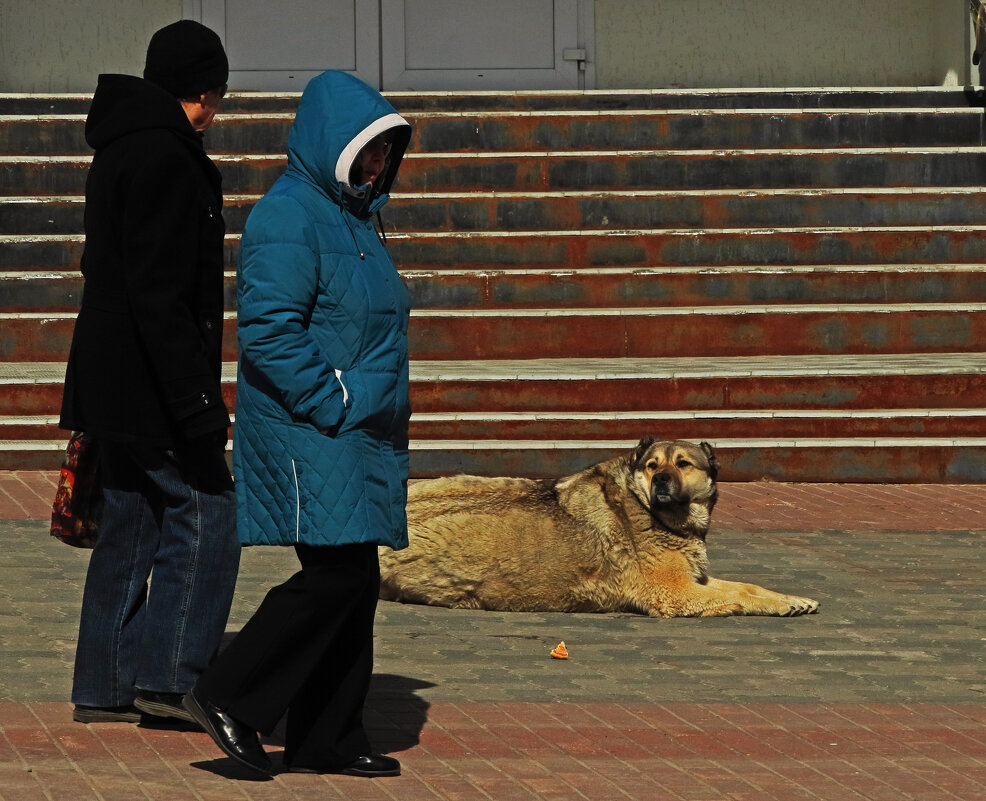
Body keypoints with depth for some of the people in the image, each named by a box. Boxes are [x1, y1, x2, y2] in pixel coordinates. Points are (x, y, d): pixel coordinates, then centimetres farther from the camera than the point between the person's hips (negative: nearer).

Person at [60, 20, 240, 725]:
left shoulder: (119, 151, 16)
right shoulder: (165, 158, -16)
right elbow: (158, 294, -23)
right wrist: (198, 402, -24)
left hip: (111, 378, 10)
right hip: (150, 383, -10)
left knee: (133, 523, 12)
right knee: (207, 512, -6)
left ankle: (105, 687, 14)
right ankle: (167, 674, -6)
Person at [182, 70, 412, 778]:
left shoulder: (353, 216, 18)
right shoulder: (289, 219, -13)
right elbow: (268, 329, -21)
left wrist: (386, 412, 19)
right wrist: (331, 401, -19)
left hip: (358, 437, 10)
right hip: (308, 435, -10)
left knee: (355, 585, 8)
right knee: (337, 575, -16)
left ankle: (329, 740, 13)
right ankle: (231, 698, -7)